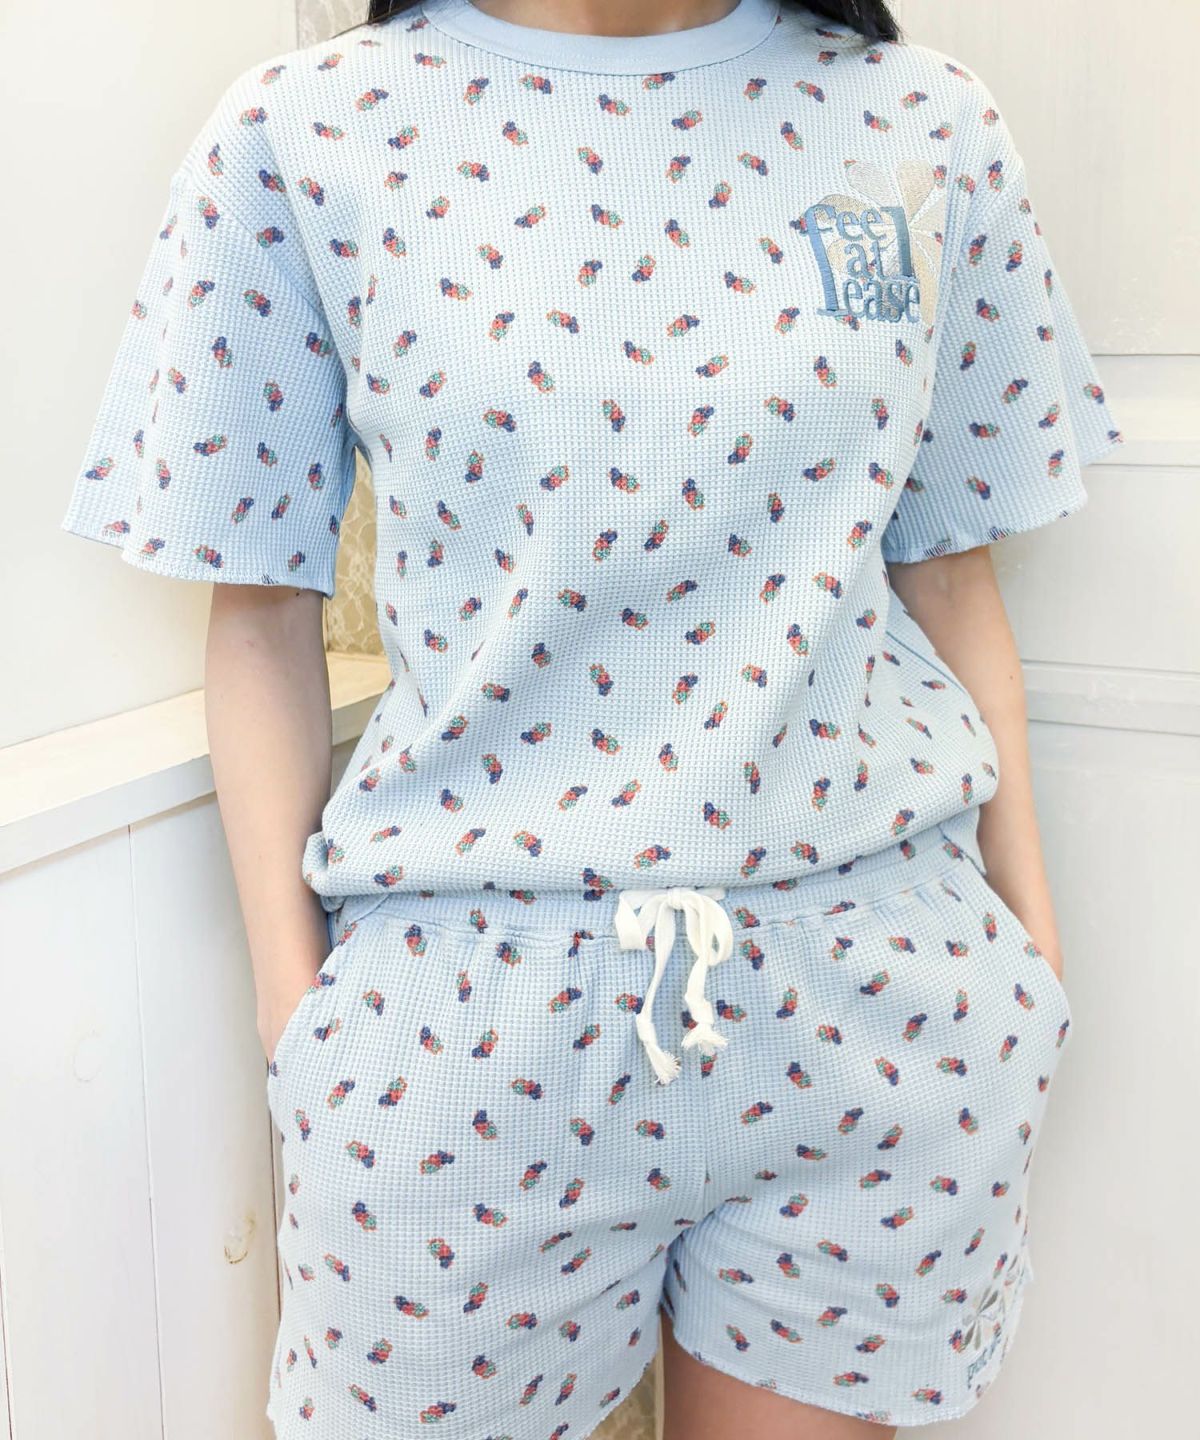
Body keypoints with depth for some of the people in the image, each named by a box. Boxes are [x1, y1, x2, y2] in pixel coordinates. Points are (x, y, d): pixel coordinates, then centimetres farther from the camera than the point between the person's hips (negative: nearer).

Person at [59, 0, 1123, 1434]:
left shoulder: (923, 125, 5)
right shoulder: (307, 132, 0)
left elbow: (948, 574, 9)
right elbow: (261, 611, 2)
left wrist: (1030, 936, 9)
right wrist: (291, 995, -1)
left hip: (884, 987, 2)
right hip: (466, 1014, -1)